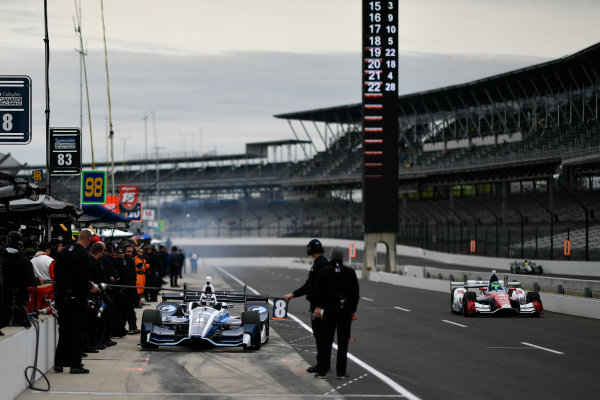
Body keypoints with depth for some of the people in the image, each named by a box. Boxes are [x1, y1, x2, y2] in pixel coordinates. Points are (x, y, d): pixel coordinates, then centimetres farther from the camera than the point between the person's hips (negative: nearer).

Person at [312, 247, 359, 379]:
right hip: (345, 311, 0)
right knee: (343, 342, 4)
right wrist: (353, 310, 10)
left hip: (329, 310, 0)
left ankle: (322, 370, 3)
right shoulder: (350, 272, 1)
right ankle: (341, 372, 2)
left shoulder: (324, 271, -1)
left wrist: (318, 307, 1)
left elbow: (318, 291, -4)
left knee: (326, 341, 4)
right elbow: (355, 293, 4)